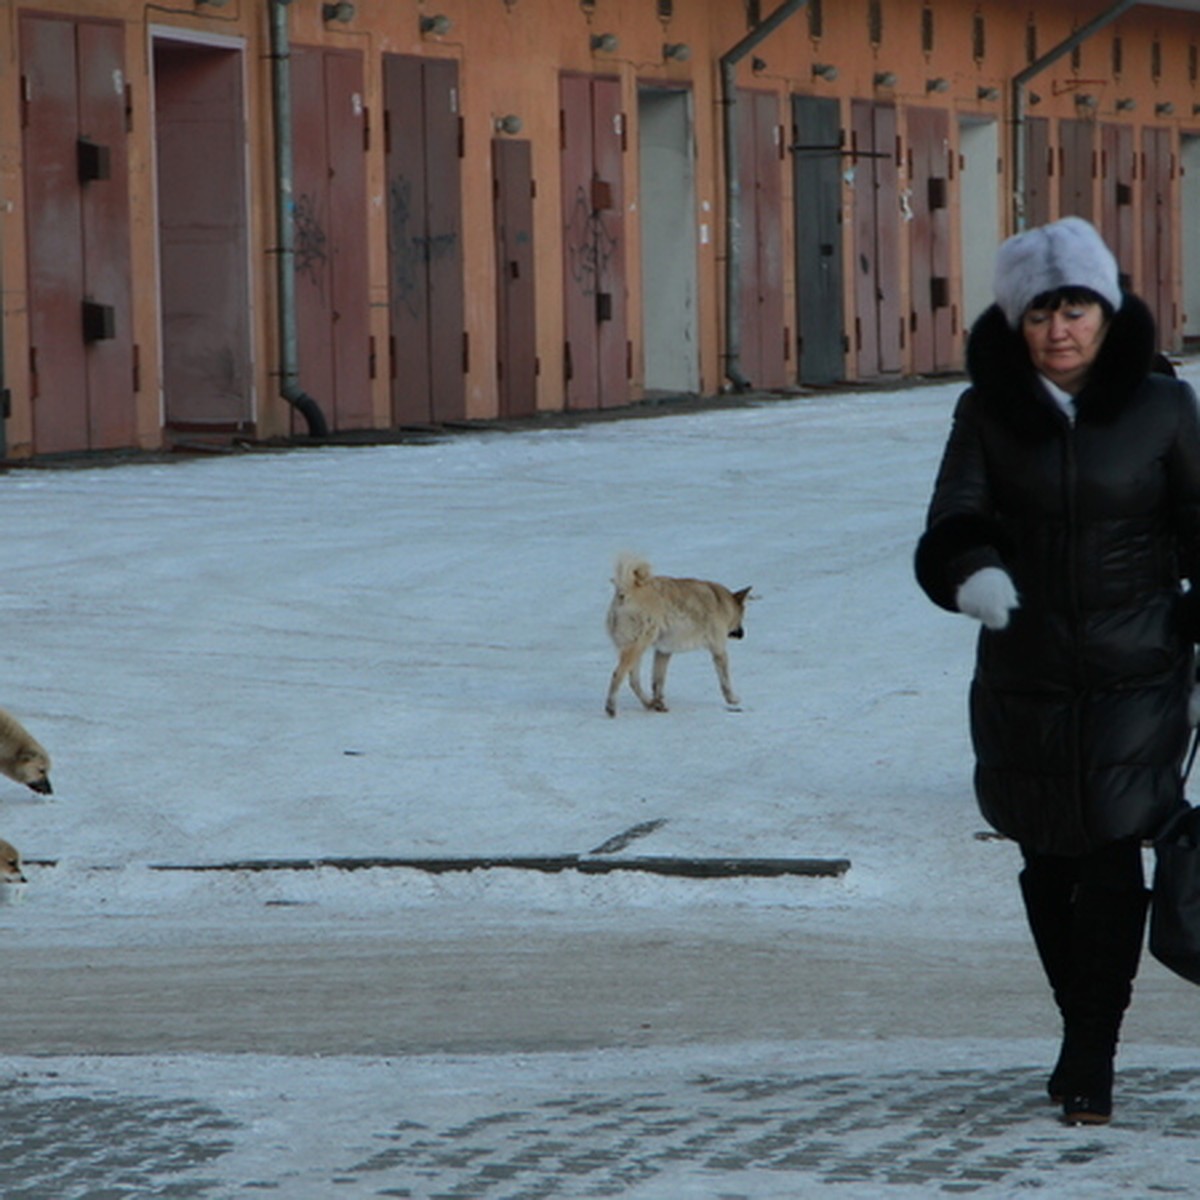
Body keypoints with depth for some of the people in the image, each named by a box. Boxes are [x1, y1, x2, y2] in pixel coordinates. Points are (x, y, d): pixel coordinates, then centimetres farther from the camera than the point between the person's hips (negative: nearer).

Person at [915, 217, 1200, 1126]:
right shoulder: (989, 413, 1)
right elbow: (954, 520, -10)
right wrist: (970, 572, -32)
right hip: (1023, 677, 2)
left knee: (1112, 856, -11)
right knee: (1050, 862, 10)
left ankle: (1093, 1055, -6)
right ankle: (1083, 1032, 28)